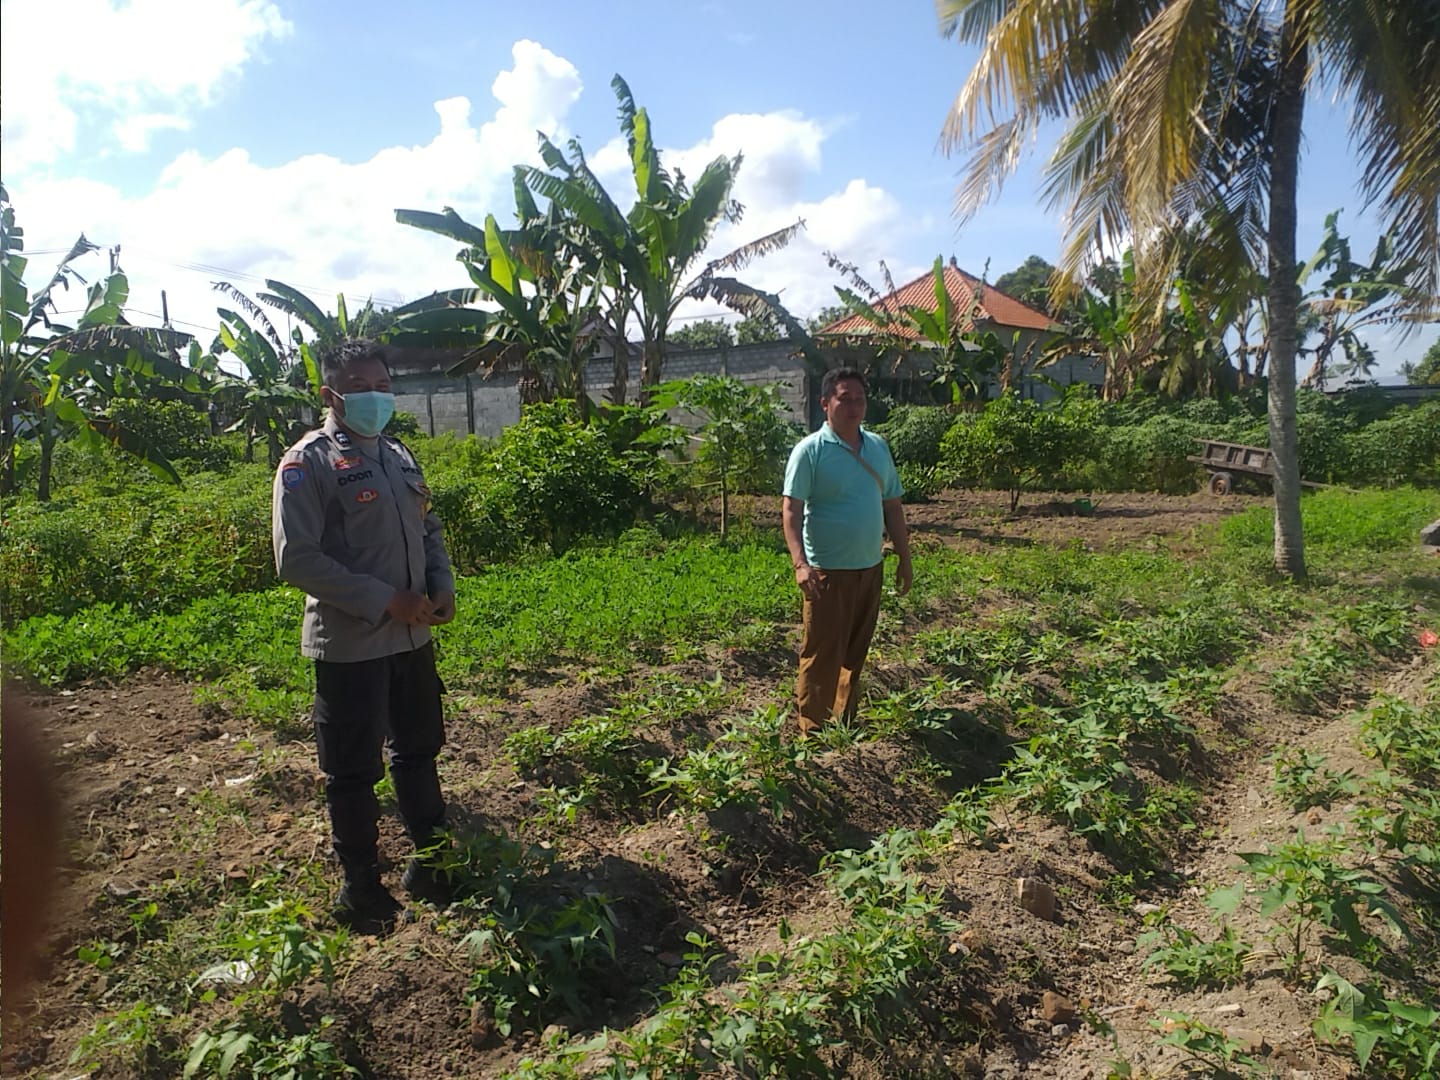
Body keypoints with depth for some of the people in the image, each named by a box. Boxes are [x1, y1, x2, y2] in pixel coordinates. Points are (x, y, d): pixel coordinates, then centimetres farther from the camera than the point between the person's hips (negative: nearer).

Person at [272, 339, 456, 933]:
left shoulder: (399, 456, 10)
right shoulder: (308, 463, -12)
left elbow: (429, 529, 19)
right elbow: (296, 559, -18)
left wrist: (442, 587, 0)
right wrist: (386, 601, -20)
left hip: (412, 636, 7)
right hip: (350, 645, -7)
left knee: (418, 751, 20)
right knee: (353, 771, 8)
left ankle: (431, 857, 38)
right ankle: (360, 884, 26)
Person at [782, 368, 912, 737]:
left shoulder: (878, 447, 9)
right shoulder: (810, 450, -10)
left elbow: (892, 505, 15)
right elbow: (791, 509, -17)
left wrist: (905, 558, 13)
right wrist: (800, 563, -29)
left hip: (870, 567, 6)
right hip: (828, 570, -6)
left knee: (856, 652, 17)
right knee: (822, 656, 0)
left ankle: (847, 723, 32)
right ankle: (812, 732, 12)